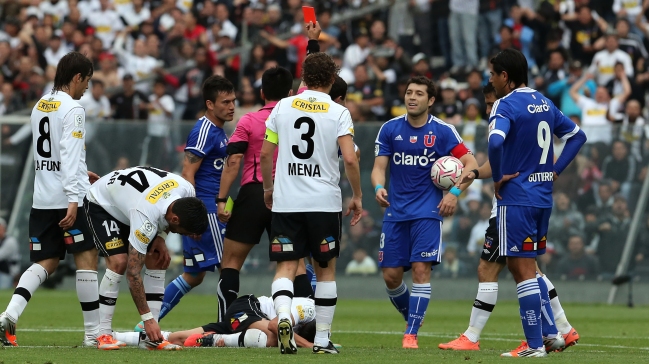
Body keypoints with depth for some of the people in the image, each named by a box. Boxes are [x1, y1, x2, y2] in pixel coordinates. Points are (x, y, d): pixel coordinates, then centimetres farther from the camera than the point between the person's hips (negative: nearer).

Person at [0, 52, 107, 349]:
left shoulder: (39, 106, 14)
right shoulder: (72, 109, -11)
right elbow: (70, 155, -19)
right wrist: (73, 200, -23)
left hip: (42, 199, 8)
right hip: (68, 198, -8)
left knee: (45, 263, 9)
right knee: (87, 259, 0)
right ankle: (93, 333, 2)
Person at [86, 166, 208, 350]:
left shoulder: (188, 192, -25)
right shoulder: (146, 216, -43)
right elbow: (133, 273, -36)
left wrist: (161, 237, -11)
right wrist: (148, 318, -33)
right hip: (101, 203, -7)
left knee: (158, 262, -5)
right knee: (119, 262, -26)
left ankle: (151, 338, -5)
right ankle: (103, 333, -16)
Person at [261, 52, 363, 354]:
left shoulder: (283, 107, 4)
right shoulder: (338, 113, -4)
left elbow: (265, 154, 7)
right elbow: (350, 160, -12)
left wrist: (268, 188, 22)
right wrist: (357, 196, 2)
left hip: (286, 202, 1)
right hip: (325, 202, -1)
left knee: (286, 267, 1)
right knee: (325, 270, 13)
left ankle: (283, 316, -27)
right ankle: (322, 339, 13)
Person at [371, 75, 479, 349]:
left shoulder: (442, 131, -3)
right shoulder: (390, 129, 4)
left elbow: (470, 163, -4)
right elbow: (379, 166, 2)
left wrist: (455, 193, -16)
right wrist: (378, 187, -20)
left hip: (427, 212, -3)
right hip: (395, 212, 3)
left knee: (421, 269, -14)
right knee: (391, 275, 0)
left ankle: (411, 334, -8)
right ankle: (412, 319, 25)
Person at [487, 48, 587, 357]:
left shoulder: (506, 105, -13)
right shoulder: (544, 103, 12)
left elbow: (495, 142, -31)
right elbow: (577, 136, 19)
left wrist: (497, 178, -16)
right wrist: (556, 169, 13)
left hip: (516, 198, -8)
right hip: (543, 196, 8)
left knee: (523, 270, -3)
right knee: (526, 267, 20)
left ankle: (535, 344, -1)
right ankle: (550, 332, 16)